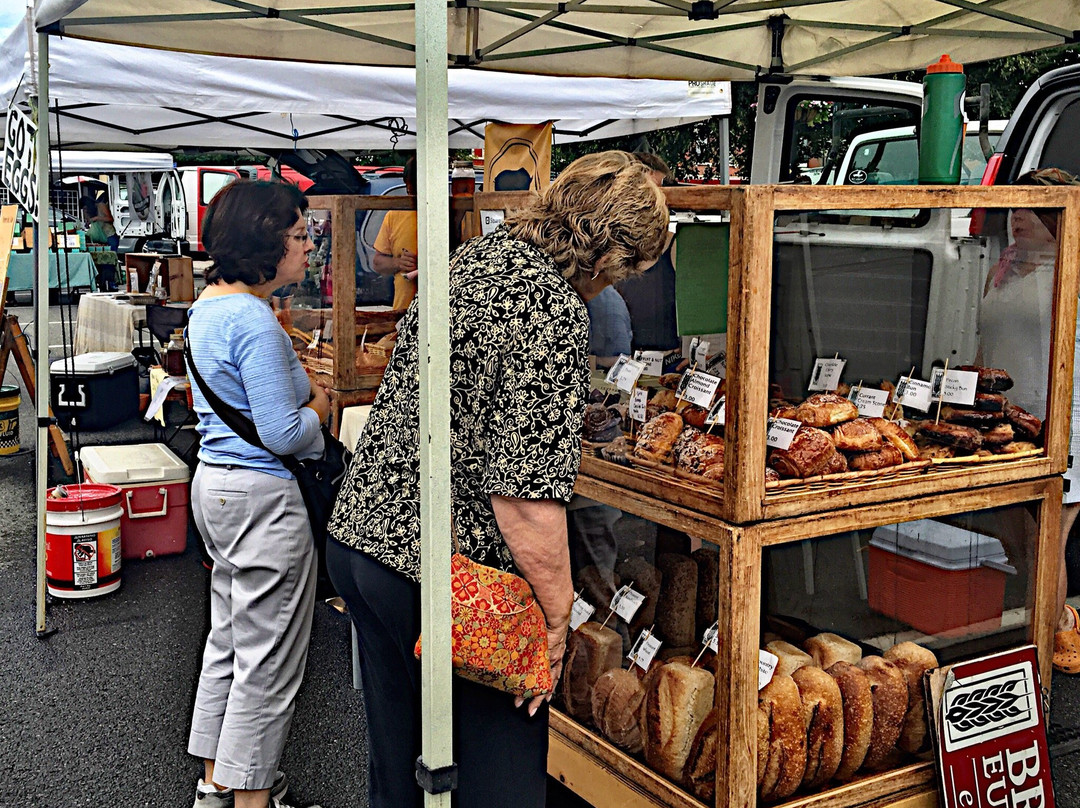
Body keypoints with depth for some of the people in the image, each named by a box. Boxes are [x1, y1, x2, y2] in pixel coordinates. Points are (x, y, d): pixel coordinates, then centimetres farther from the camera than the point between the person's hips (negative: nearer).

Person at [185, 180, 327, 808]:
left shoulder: (208, 307, 10)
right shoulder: (254, 319, -21)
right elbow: (282, 433, -23)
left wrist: (300, 394, 9)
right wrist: (319, 409, -4)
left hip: (215, 485, 11)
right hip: (263, 499, -11)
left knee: (229, 642, 20)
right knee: (269, 662, 1)